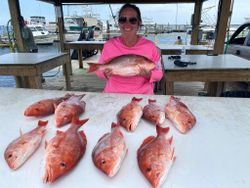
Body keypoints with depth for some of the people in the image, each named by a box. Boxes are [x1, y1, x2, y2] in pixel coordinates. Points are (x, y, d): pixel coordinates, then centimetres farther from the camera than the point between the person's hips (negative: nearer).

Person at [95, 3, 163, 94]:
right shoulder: (109, 45, -2)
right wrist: (105, 73, -14)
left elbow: (158, 74, 2)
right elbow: (99, 70, 8)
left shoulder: (150, 46, -4)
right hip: (113, 95, 2)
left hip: (142, 96, -1)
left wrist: (148, 75, -18)